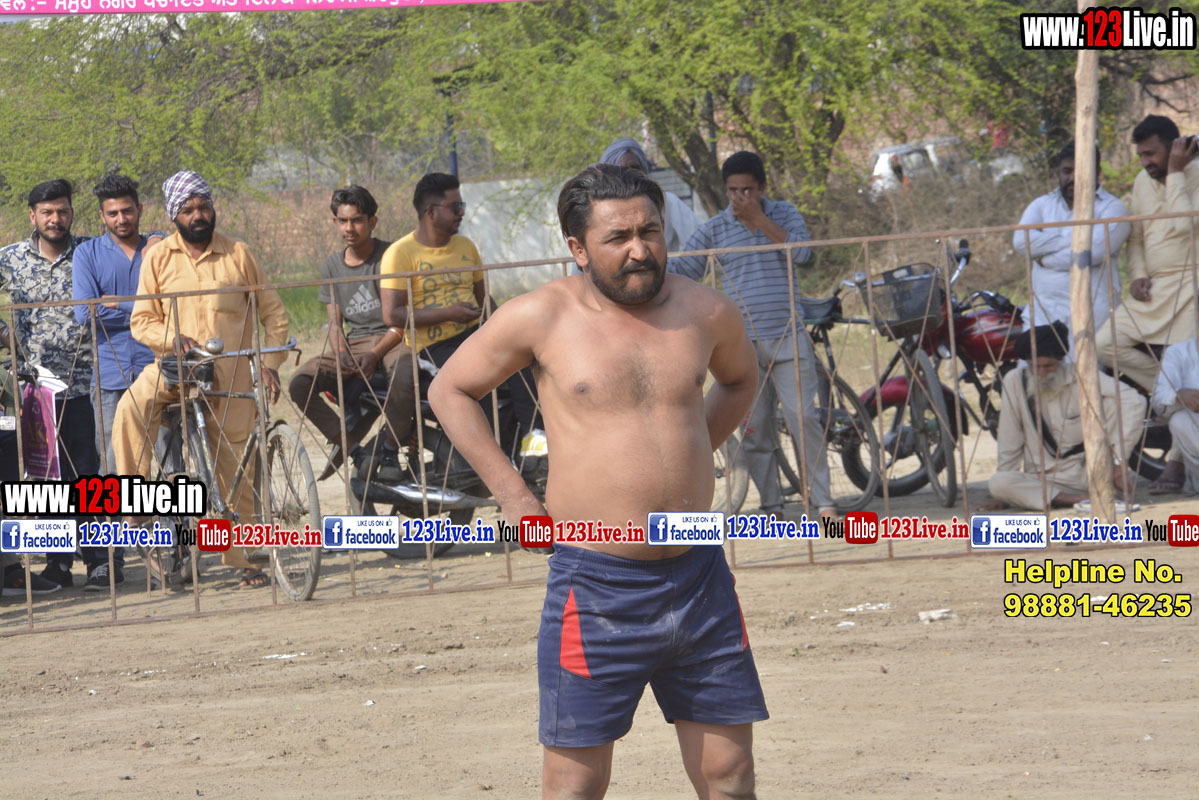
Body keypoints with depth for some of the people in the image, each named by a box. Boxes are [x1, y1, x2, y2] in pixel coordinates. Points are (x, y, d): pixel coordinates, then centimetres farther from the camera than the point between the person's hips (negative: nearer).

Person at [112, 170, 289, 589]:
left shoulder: (237, 255, 5)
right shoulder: (158, 258, 5)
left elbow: (273, 313, 10)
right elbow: (141, 320, 3)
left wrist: (270, 364, -2)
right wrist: (170, 338, -18)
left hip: (230, 376, 0)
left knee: (235, 469, 1)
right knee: (131, 407, -30)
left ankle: (243, 558, 11)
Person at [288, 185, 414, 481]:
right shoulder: (331, 266, 11)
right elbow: (335, 321, 10)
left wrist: (374, 354, -22)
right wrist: (342, 353, -12)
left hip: (391, 340, -5)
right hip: (354, 343, 5)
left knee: (402, 377, -42)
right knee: (300, 384, -21)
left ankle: (390, 452, -23)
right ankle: (345, 441, -6)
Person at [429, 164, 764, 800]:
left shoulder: (705, 312, 4)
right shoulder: (543, 317, -5)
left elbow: (739, 378, 27)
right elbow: (450, 390, 7)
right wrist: (513, 497, 0)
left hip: (699, 580, 3)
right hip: (596, 585, -3)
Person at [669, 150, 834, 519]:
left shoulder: (784, 214, 6)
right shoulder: (714, 229, 5)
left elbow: (801, 250, -12)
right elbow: (684, 269, 5)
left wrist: (758, 219, -13)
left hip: (787, 338, -1)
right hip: (742, 344, 1)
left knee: (802, 416, -9)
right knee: (754, 427, 1)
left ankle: (823, 500, -4)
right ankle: (771, 507, 8)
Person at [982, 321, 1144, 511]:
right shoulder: (1014, 382, -6)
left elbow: (1134, 402, -21)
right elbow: (1009, 445, 0)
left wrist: (1119, 462, -25)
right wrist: (1004, 496, 2)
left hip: (1087, 472, -1)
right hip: (1044, 480, 1)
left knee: (1111, 402, -18)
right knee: (996, 482, -30)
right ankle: (1083, 499, -31)